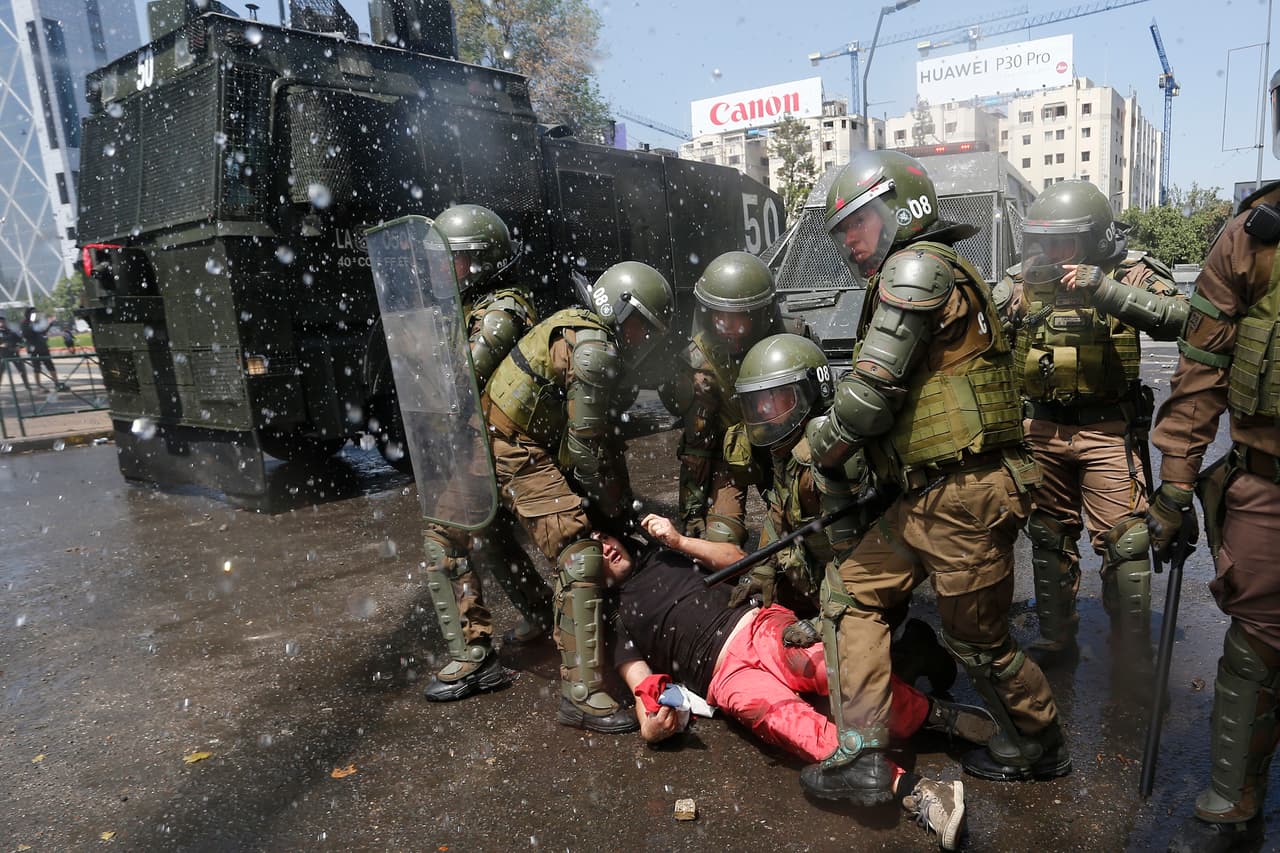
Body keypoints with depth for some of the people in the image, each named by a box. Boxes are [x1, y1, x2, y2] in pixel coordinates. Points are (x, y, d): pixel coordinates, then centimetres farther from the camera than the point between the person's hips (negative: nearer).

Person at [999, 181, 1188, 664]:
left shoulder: (1128, 273, -6)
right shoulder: (1022, 281, 3)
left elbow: (1176, 319, -23)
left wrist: (1106, 291, -31)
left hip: (1106, 430, -3)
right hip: (1040, 429, 4)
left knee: (1124, 542, -5)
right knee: (1049, 537, 14)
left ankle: (1133, 658, 11)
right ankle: (1055, 638, 32)